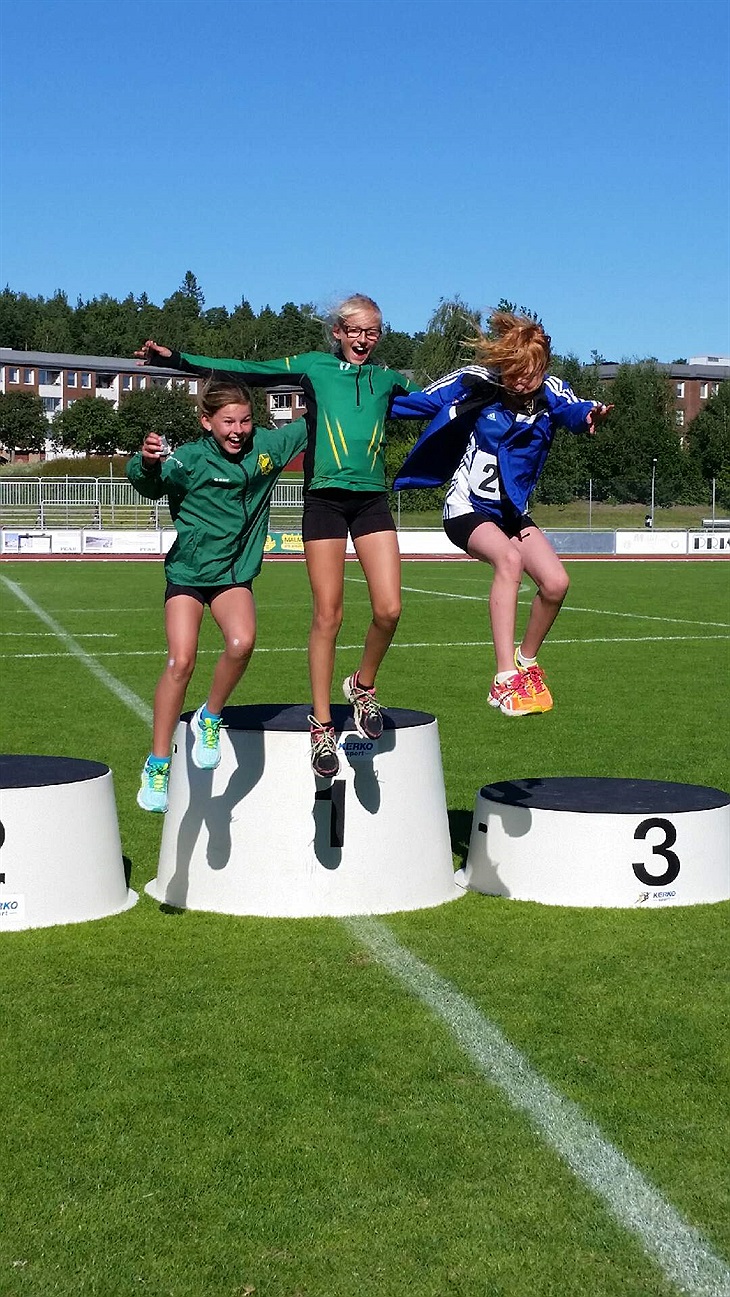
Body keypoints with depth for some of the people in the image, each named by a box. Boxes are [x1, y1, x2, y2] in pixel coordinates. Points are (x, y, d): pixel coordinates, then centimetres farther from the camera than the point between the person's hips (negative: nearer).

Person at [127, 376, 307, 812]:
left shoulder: (267, 447, -4)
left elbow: (310, 426, 12)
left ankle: (210, 719, 2)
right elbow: (150, 484, -33)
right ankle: (158, 764, 1)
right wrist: (147, 462, -54)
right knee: (181, 662, -13)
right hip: (188, 573, -3)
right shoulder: (191, 459, -17)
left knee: (242, 643, -25)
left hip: (235, 574, 3)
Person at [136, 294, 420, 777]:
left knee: (389, 609, -11)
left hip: (372, 500, 2)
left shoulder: (388, 378, 16)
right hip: (325, 498, -2)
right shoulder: (313, 366, 9)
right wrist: (176, 359, -1)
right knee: (327, 615, -4)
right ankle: (322, 724, 6)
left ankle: (364, 686, 17)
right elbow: (246, 372, 5)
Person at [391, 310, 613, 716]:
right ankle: (505, 681, -35)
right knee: (509, 558, -32)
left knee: (556, 582, -13)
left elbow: (572, 409, -30)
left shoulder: (549, 391, -8)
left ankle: (527, 662, 17)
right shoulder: (476, 382, -12)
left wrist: (589, 412, -55)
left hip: (512, 510, 4)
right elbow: (419, 401, -5)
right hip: (467, 507, -4)